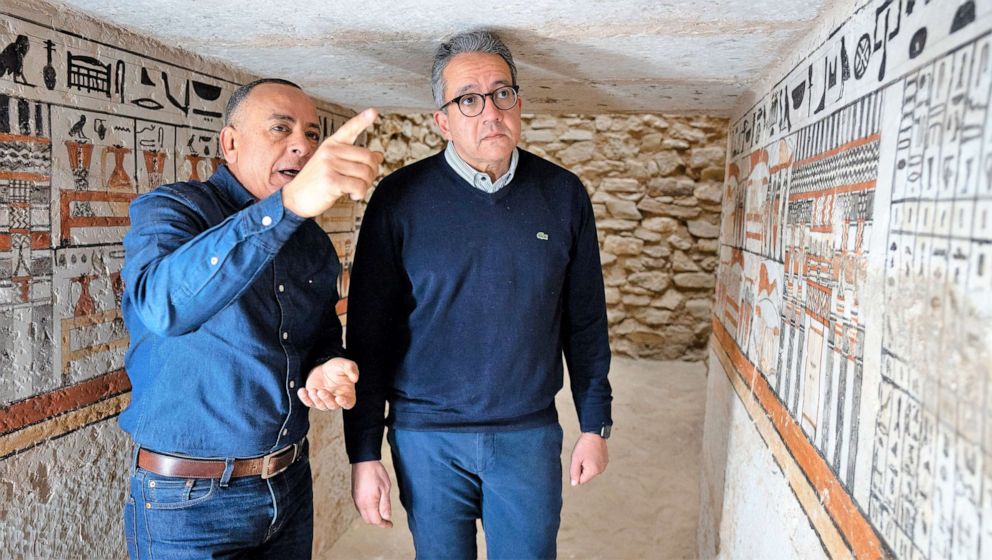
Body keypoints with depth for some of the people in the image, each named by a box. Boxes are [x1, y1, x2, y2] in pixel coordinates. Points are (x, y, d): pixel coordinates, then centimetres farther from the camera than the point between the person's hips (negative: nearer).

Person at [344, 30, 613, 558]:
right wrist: (363, 453, -4)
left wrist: (595, 424, 7)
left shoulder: (563, 194, -1)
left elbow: (585, 322, 6)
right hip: (426, 437, -1)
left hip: (530, 435, 1)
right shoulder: (400, 198, -7)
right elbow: (368, 333, -4)